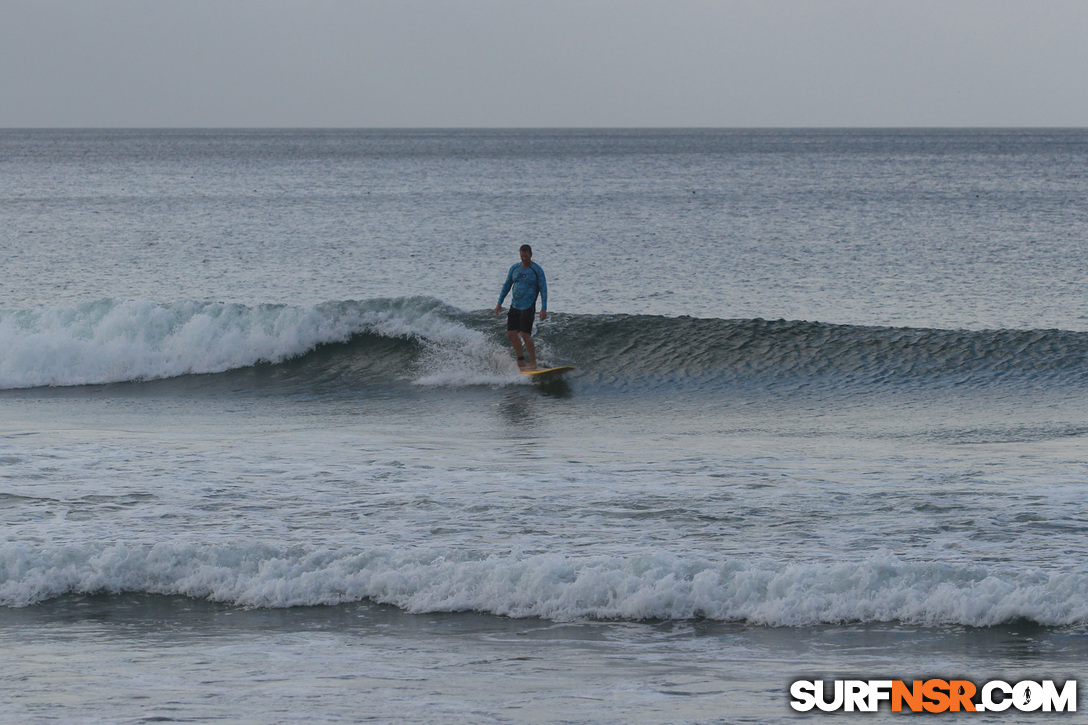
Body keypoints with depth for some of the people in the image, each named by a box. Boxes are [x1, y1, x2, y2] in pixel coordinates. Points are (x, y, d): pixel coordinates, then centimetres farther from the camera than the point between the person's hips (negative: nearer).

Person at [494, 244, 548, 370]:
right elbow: (507, 285, 16)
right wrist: (499, 303, 12)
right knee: (511, 334, 2)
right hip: (515, 306, 6)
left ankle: (533, 363, -6)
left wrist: (544, 309, -16)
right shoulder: (515, 268, 8)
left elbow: (543, 289, -8)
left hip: (528, 307, -6)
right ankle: (521, 361, 14)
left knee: (525, 334, -14)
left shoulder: (537, 270, -7)